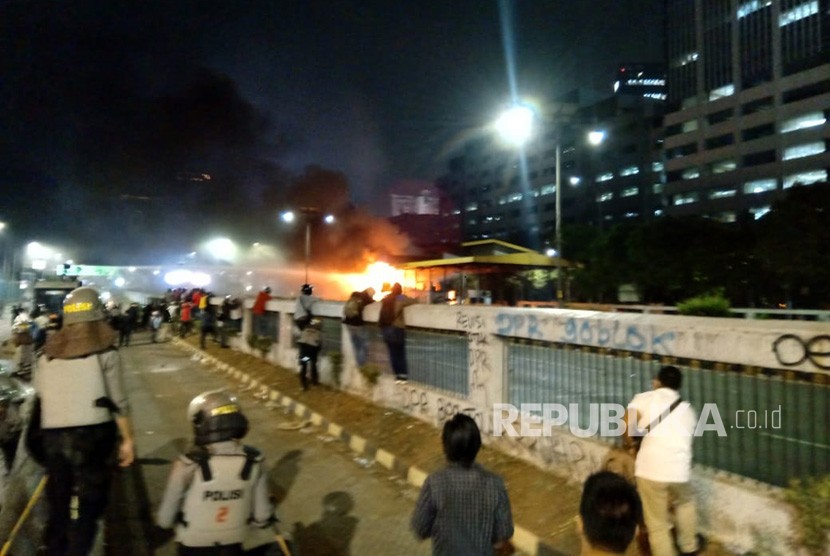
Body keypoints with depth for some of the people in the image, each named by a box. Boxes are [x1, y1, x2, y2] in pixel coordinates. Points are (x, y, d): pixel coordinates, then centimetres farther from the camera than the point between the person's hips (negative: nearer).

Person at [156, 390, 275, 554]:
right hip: (233, 545, 2)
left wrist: (163, 519, 8)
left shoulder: (189, 465, -27)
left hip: (194, 547, -2)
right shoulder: (254, 462, -18)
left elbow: (165, 519, -15)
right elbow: (262, 515, -9)